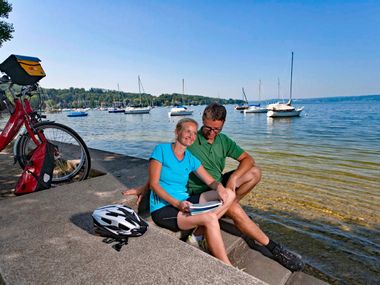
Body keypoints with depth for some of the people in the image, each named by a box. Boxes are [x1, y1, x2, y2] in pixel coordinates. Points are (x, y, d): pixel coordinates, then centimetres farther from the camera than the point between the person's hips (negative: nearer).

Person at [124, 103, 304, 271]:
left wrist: (233, 177, -20)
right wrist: (144, 187, -10)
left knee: (255, 173, -7)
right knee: (235, 210, -30)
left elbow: (248, 159, -2)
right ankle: (273, 248, -11)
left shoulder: (224, 141, 1)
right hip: (199, 193, -6)